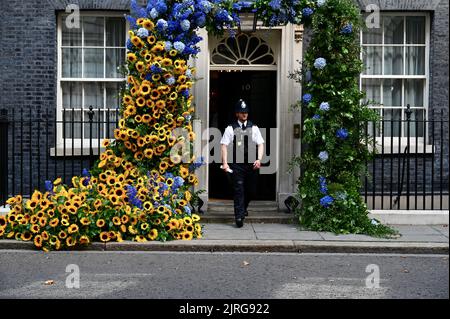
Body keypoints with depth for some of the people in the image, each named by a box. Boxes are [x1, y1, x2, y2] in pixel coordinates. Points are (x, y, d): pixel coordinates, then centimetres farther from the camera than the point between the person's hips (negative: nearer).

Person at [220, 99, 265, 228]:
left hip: (252, 164, 3)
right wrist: (225, 163, -12)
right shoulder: (231, 128, 0)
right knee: (239, 190, -7)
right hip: (237, 164, -3)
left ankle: (243, 208, 40)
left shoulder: (253, 128, 7)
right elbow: (224, 145, -3)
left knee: (251, 190, 12)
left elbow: (260, 144, 5)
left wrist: (259, 159, -9)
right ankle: (239, 216, -3)